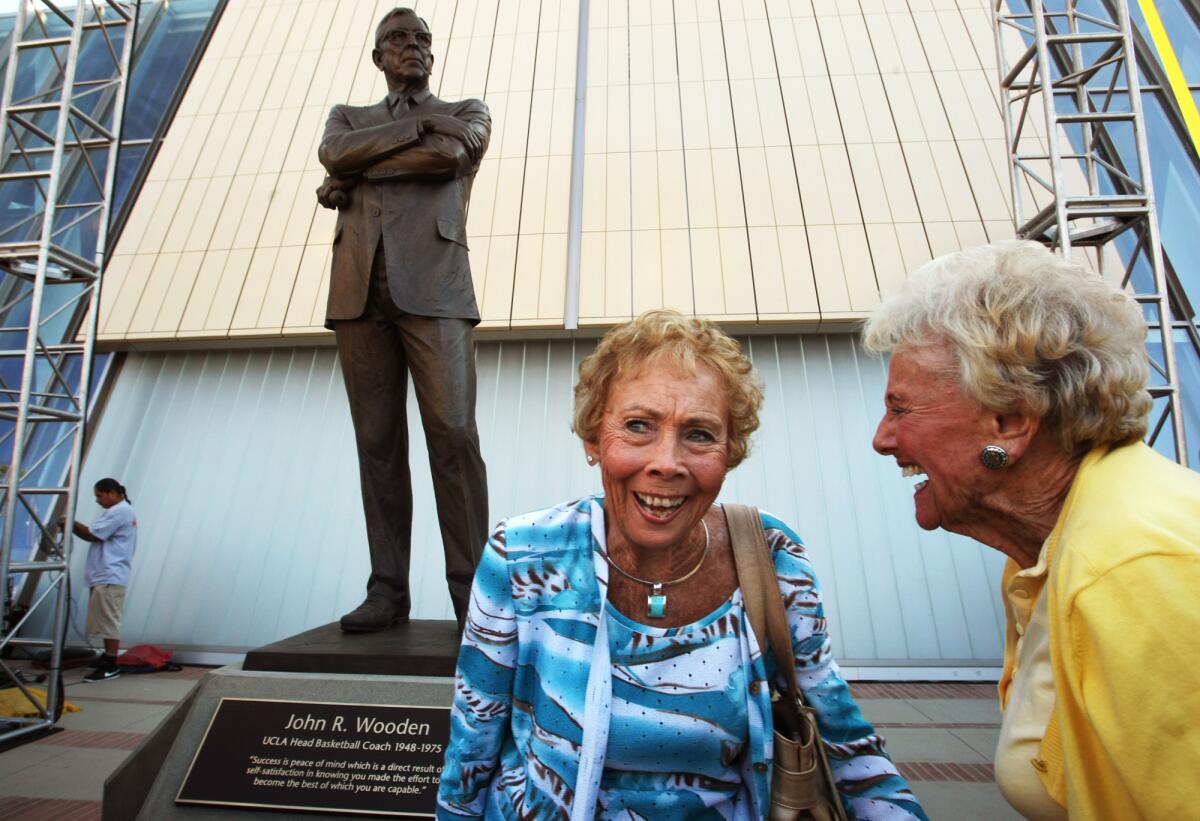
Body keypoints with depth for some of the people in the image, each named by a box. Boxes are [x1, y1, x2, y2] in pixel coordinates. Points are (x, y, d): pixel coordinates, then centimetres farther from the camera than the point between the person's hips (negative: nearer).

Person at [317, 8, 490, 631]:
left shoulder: (465, 112, 23)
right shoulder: (348, 116, 30)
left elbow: (449, 154, -1)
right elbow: (334, 153, 5)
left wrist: (353, 178, 5)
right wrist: (418, 125, 5)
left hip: (433, 287, -2)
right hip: (359, 291, 3)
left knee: (453, 434, -14)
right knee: (377, 442, -2)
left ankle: (471, 588, -7)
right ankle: (387, 591, 5)